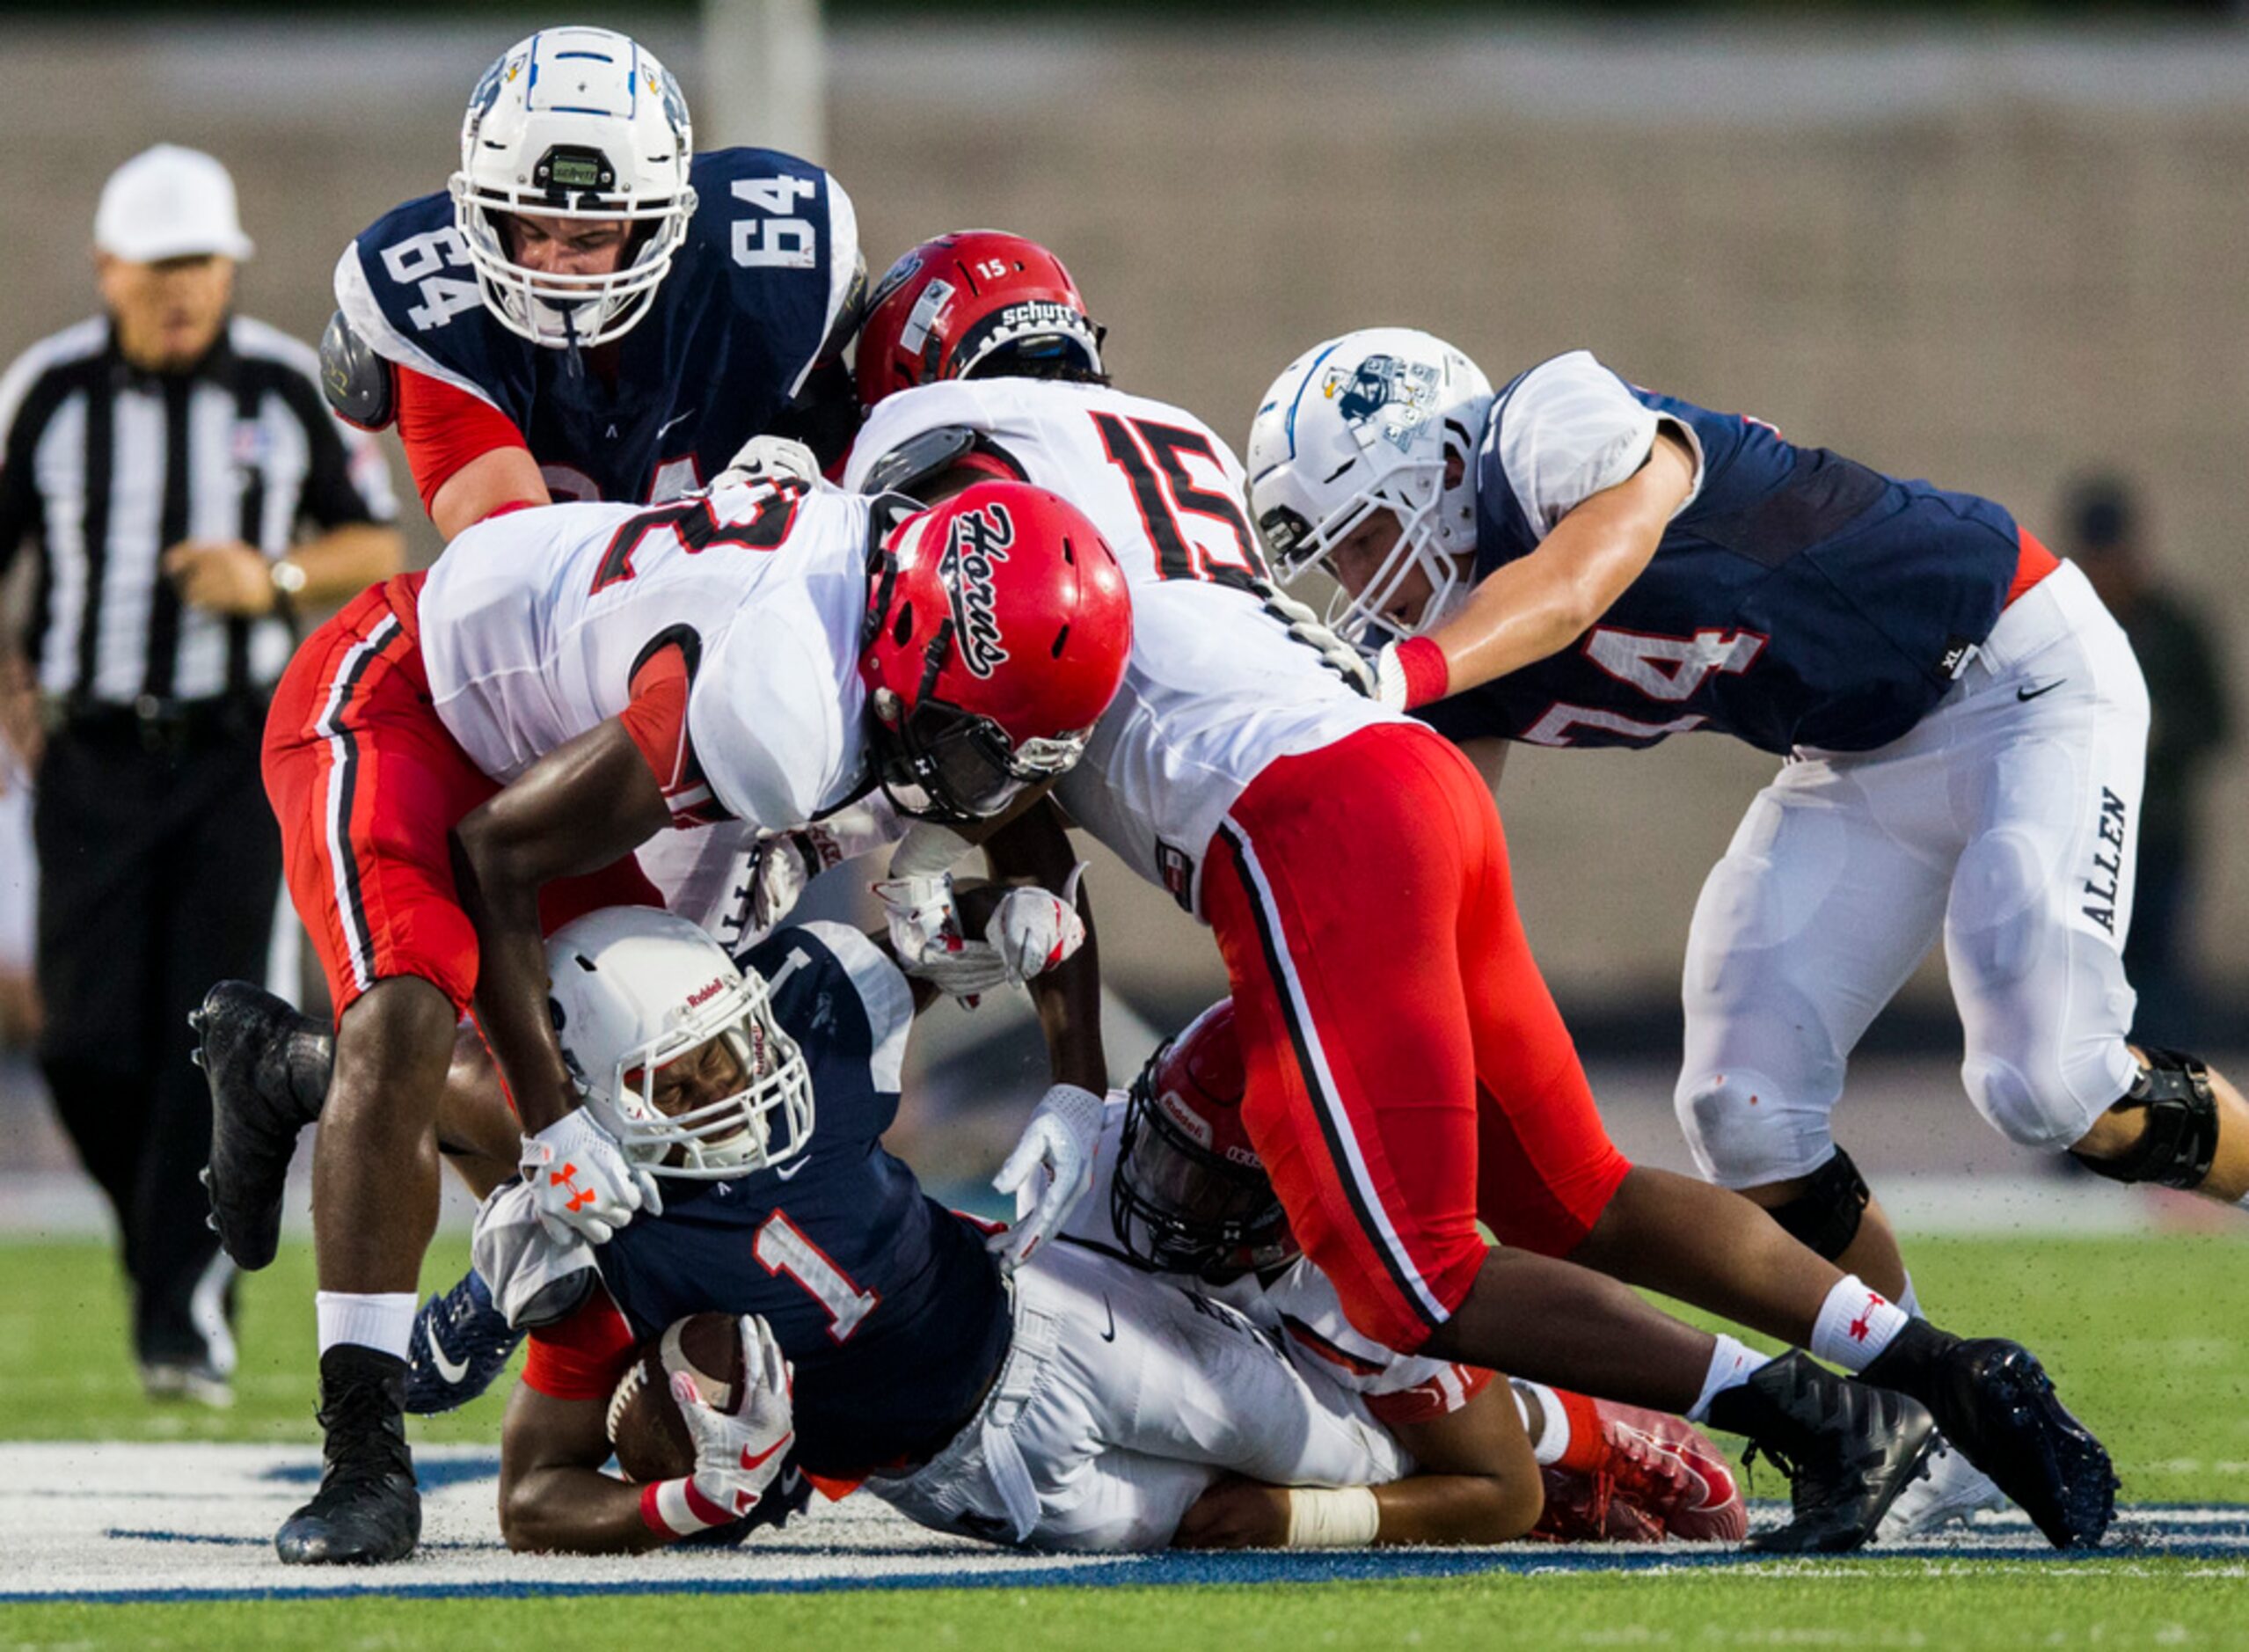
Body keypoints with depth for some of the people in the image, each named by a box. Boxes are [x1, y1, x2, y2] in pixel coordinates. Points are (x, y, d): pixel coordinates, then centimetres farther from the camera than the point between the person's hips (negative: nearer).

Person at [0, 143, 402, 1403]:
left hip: (238, 761, 0)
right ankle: (177, 1235, 22)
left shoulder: (288, 387, 1)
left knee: (209, 1035, -10)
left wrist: (276, 576, -12)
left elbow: (379, 545, 8)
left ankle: (185, 1317, -8)